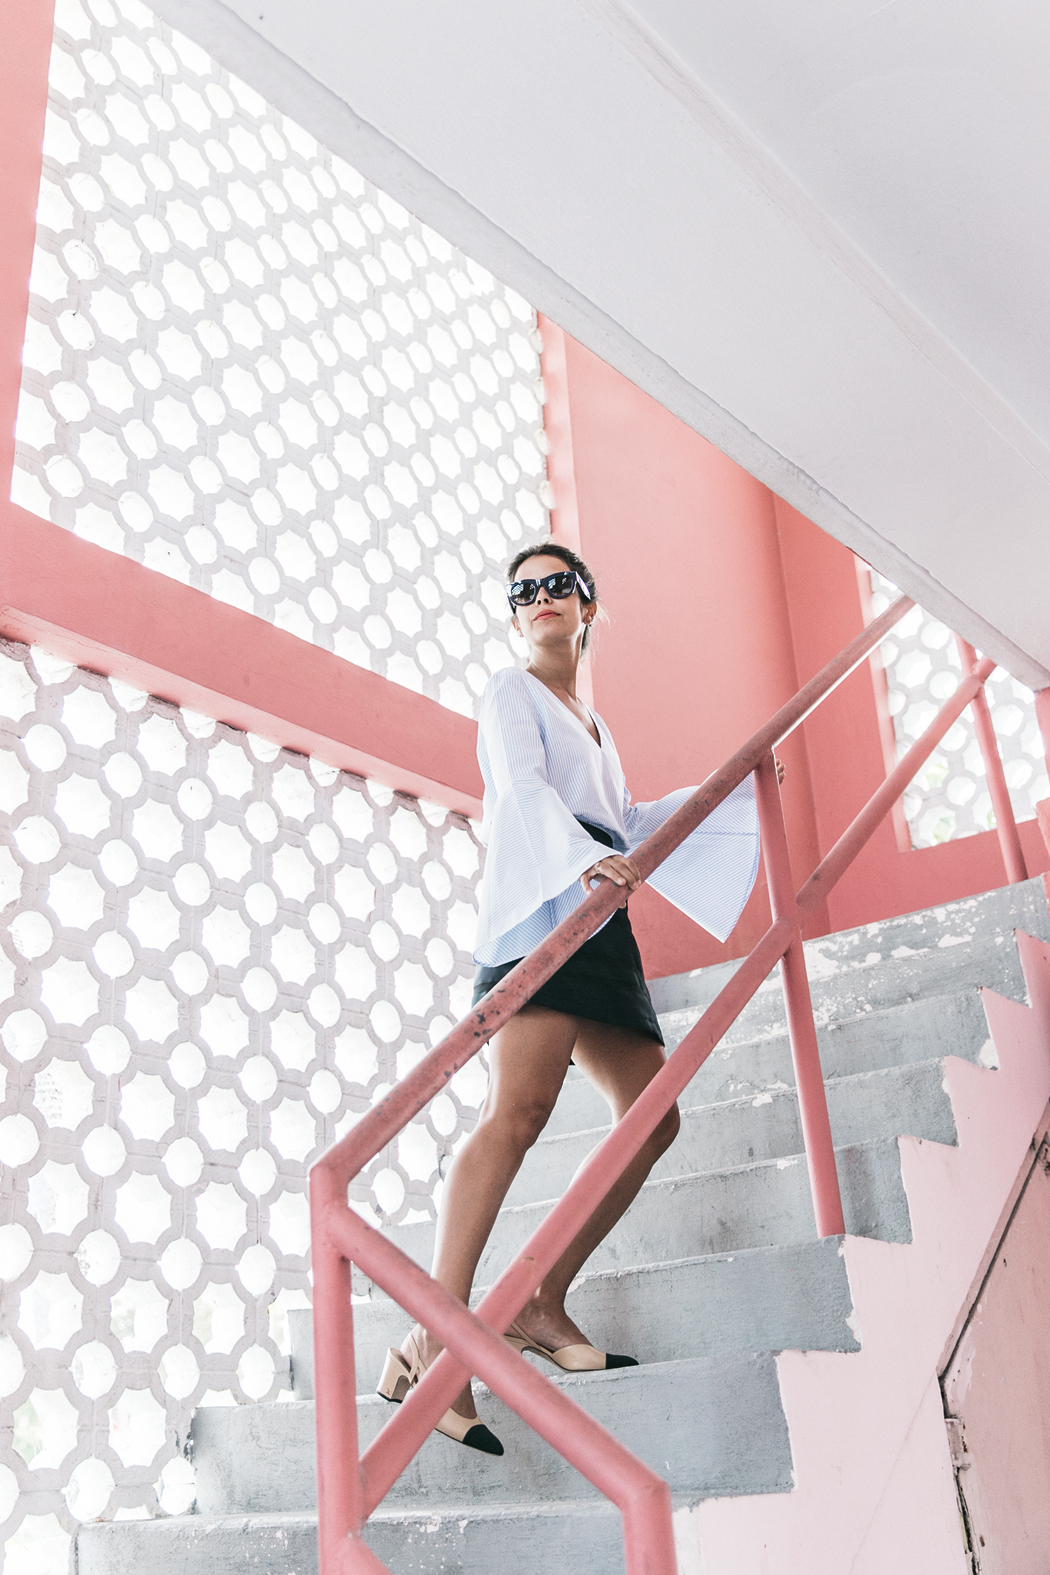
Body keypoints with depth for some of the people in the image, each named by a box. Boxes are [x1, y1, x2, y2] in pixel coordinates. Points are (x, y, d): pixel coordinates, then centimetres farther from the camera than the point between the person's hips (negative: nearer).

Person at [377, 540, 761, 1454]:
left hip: (599, 921, 9)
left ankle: (542, 1306, 6)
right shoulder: (513, 692, 8)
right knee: (519, 1112, -25)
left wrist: (731, 788, 42)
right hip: (541, 907, -8)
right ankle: (436, 1340, -31)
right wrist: (585, 859, -30)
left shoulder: (593, 723, 30)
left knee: (653, 1118, 1)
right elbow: (522, 788, -10)